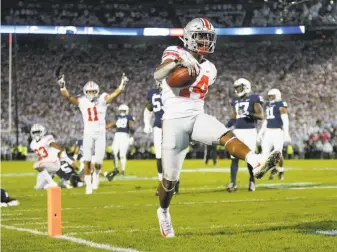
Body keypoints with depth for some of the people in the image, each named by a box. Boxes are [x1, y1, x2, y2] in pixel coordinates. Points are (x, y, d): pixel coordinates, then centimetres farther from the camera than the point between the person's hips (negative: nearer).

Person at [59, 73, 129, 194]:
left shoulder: (102, 100, 0)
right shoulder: (82, 101, 3)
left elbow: (114, 95, -12)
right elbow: (69, 97, -6)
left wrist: (122, 85, -23)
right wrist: (62, 87, -20)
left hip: (100, 134, -1)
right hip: (88, 134, 1)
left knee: (98, 162, -3)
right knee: (87, 161, -2)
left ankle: (96, 173, 31)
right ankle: (88, 184, 10)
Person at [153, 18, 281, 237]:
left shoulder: (209, 69, 15)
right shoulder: (175, 54, -3)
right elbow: (157, 75, -22)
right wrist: (175, 62, -36)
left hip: (197, 118, 4)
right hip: (175, 121, -4)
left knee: (226, 135, -28)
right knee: (170, 178, 2)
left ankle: (256, 162, -54)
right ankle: (164, 212, 29)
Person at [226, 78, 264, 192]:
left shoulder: (253, 99, -2)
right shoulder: (235, 101, 17)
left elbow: (261, 116, -8)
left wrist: (250, 114, -24)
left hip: (249, 131, -5)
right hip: (237, 131, 5)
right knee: (234, 158, -4)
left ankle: (252, 180, 16)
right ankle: (233, 182, -5)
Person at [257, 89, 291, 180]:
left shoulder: (281, 105, -6)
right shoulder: (267, 105, 15)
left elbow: (285, 120, -11)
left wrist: (286, 133, -18)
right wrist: (261, 132, 20)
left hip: (277, 132, -6)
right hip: (268, 132, 6)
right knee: (265, 154, -2)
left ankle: (281, 171, 20)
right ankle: (273, 169, 21)